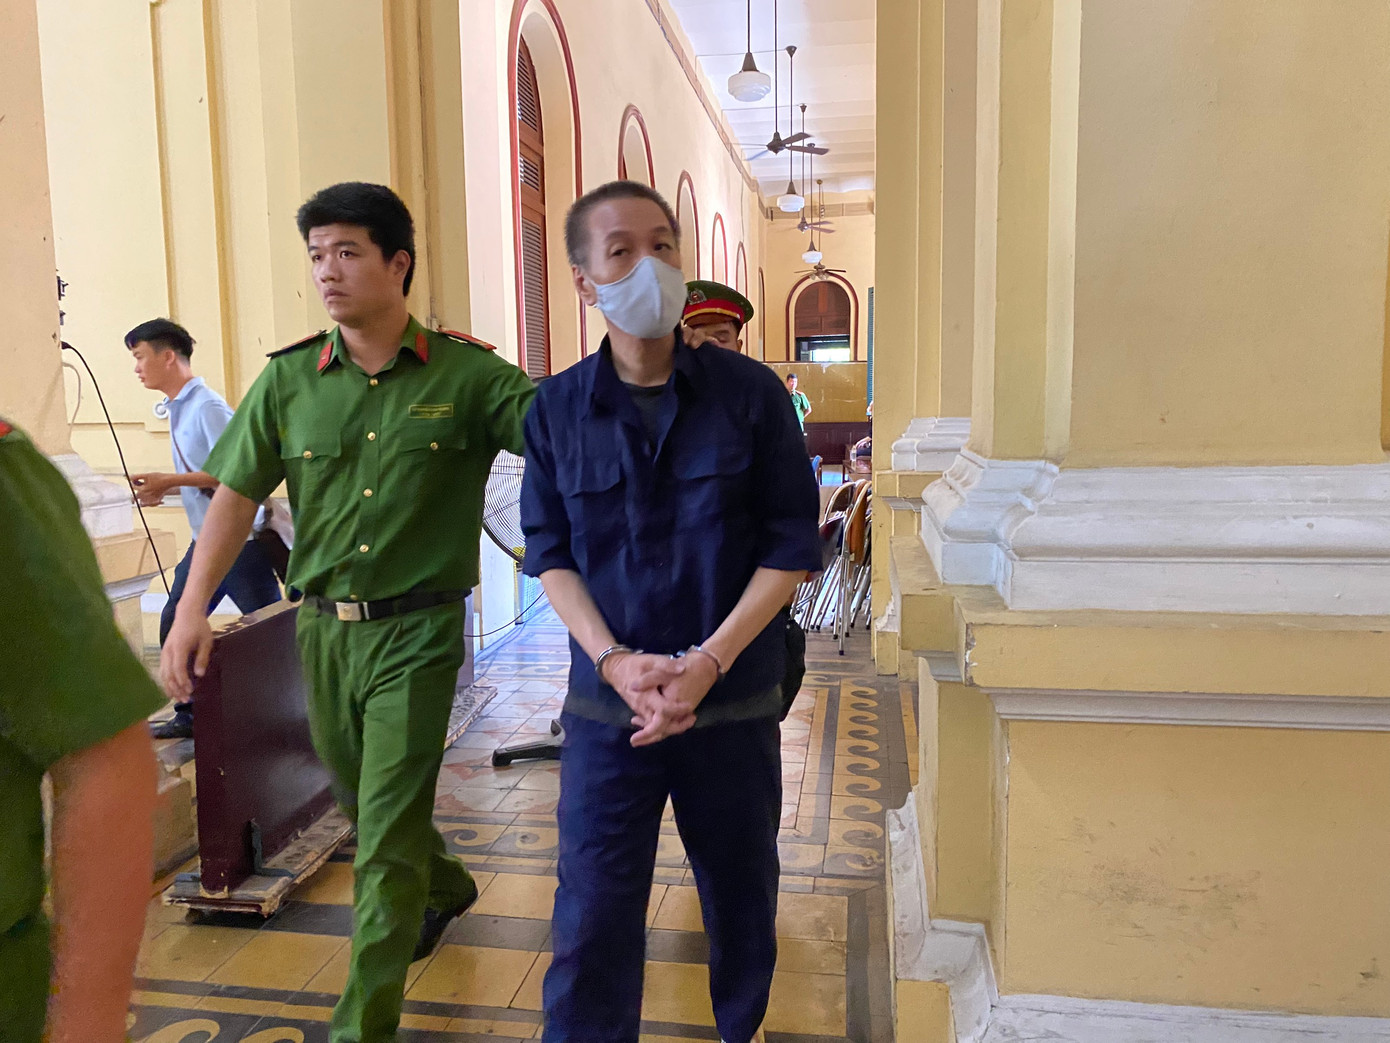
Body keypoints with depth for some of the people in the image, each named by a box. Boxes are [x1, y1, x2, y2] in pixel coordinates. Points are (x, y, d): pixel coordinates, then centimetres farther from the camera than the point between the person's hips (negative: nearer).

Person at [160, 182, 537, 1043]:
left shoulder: (467, 374, -8)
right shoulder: (289, 379, 2)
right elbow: (238, 494, 4)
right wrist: (193, 609, -2)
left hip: (418, 629, -4)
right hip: (324, 625, 5)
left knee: (387, 829, 0)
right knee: (362, 798, 22)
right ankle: (444, 886, 52)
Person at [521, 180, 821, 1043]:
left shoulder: (751, 392, -5)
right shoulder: (557, 407, -1)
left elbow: (790, 549, -6)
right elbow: (549, 550, 1)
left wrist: (706, 663, -16)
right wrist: (615, 660, -14)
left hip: (734, 704, 0)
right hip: (606, 708, 0)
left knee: (743, 900, 19)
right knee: (591, 924, 4)